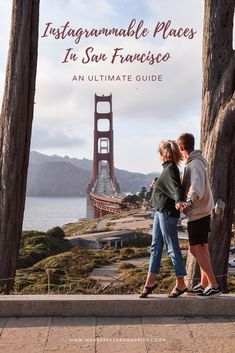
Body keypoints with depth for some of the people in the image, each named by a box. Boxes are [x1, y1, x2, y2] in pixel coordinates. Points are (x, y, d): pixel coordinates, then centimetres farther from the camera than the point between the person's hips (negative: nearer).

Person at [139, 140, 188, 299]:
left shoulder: (171, 169, -15)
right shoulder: (168, 168, 14)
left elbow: (176, 188, -30)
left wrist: (178, 201, -49)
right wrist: (157, 184, 48)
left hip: (168, 212, -10)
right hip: (160, 211, 10)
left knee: (172, 248, -2)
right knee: (155, 247, 13)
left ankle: (181, 284, 10)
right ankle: (150, 281, 21)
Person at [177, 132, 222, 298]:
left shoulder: (195, 164, -18)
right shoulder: (194, 162, 14)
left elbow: (197, 185, -36)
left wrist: (189, 201, -54)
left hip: (198, 213, -11)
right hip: (201, 212, 11)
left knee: (196, 249, -11)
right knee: (202, 248, 14)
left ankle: (214, 285, -9)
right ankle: (204, 284, 23)